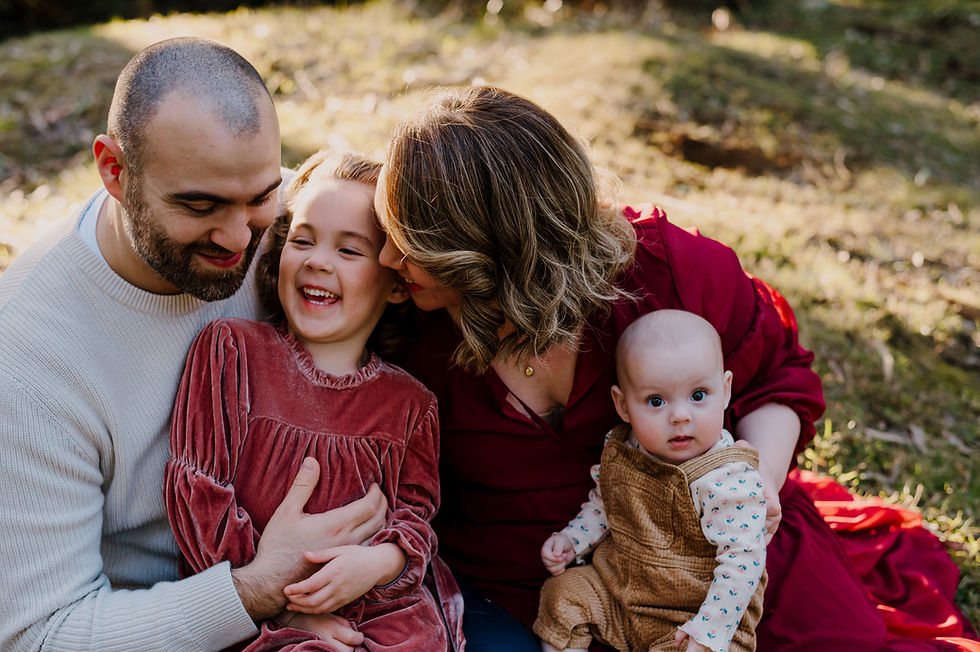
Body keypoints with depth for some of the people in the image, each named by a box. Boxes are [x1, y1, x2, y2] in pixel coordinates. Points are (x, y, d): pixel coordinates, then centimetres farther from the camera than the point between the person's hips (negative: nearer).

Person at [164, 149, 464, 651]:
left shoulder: (410, 405, 6)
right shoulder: (229, 347, 0)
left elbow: (415, 514, 8)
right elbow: (194, 487, -4)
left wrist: (381, 562, -16)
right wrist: (278, 596, -8)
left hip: (380, 609, 3)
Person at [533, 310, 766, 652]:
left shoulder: (730, 481, -26)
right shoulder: (620, 451, -6)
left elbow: (742, 562, -23)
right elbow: (602, 504, 15)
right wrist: (571, 540, 1)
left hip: (695, 609, -6)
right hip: (616, 585, 6)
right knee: (563, 592, 0)